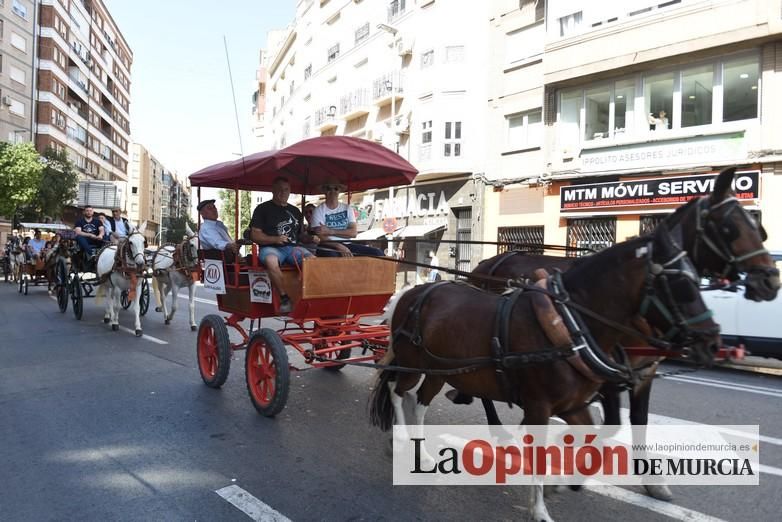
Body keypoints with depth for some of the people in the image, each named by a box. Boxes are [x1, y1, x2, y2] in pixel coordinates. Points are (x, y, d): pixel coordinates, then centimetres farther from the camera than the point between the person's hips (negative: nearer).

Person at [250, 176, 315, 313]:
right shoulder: (263, 209, 8)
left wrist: (310, 238, 3)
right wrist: (275, 239, -16)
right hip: (270, 247, -4)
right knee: (271, 261, -40)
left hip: (292, 247, 4)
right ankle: (284, 298, -29)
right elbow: (255, 235, 0)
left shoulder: (295, 211, 23)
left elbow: (301, 235, 27)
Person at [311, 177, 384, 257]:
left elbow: (353, 233, -1)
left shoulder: (347, 209, 12)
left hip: (347, 245, 4)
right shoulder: (319, 210, 1)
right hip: (329, 246, -4)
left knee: (378, 253, -14)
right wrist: (340, 247, -24)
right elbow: (322, 237, -10)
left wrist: (331, 231, -11)